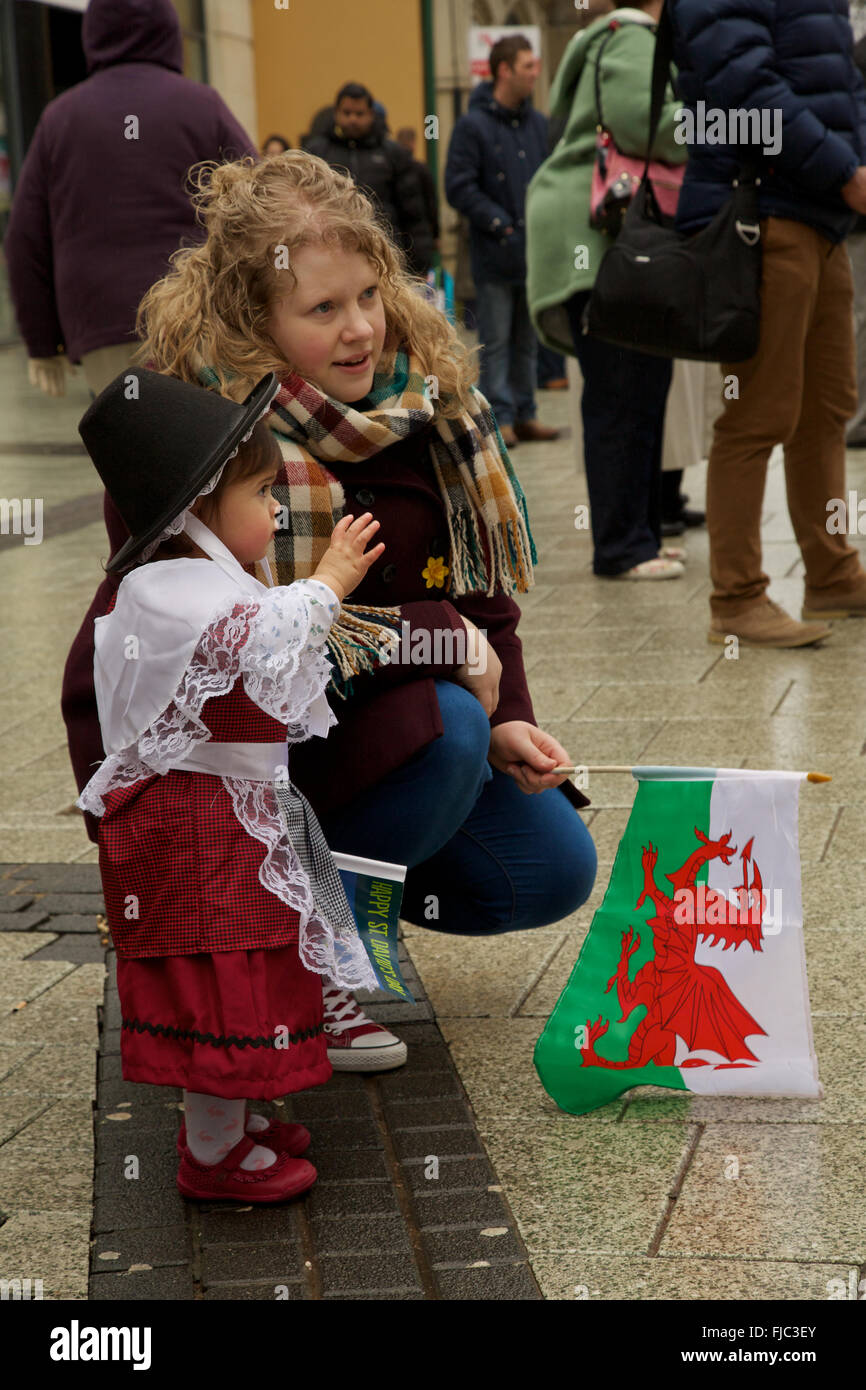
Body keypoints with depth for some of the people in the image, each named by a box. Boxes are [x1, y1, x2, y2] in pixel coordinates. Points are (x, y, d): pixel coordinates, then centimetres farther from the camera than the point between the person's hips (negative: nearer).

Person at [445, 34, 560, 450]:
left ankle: (524, 414, 19)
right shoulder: (473, 126, -7)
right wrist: (500, 223, -15)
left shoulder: (539, 124, 10)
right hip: (496, 256, -6)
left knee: (527, 341, 12)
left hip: (535, 254, 6)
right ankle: (499, 417, 4)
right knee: (496, 343, 0)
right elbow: (459, 188, -10)